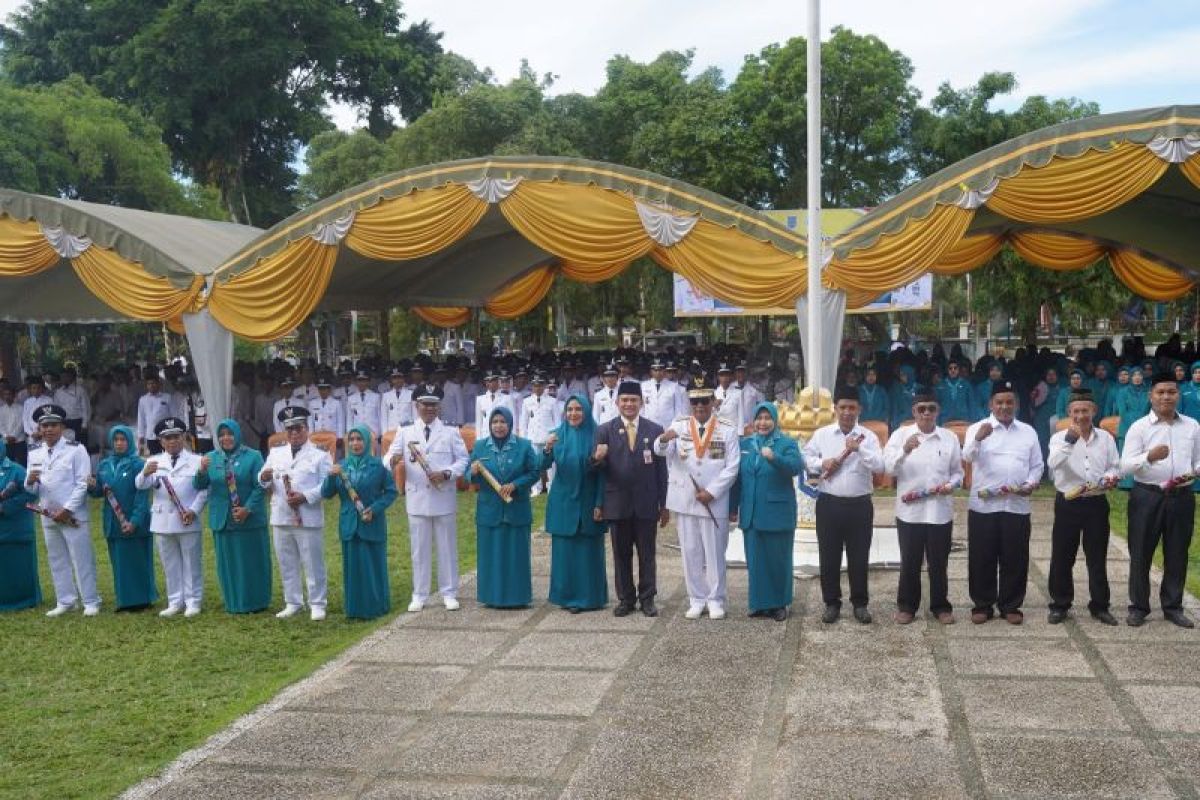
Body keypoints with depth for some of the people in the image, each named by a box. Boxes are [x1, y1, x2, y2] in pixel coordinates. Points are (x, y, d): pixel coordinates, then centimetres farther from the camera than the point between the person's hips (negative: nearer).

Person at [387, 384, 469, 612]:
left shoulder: (451, 431, 6)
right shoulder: (404, 432, 7)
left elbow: (463, 460, 3)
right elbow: (391, 457, 1)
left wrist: (446, 474, -15)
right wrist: (393, 460, -24)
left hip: (444, 499, 0)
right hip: (417, 499, 0)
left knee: (447, 548, 6)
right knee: (419, 549, 5)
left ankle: (449, 593, 16)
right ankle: (419, 595, 15)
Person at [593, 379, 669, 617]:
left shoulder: (654, 430, 3)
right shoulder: (604, 430, 2)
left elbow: (661, 469, 4)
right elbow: (598, 468, -3)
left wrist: (665, 505, 3)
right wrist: (598, 458, -28)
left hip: (647, 504, 0)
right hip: (618, 503, 0)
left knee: (647, 555, 7)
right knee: (621, 554, 9)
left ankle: (647, 598, 18)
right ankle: (626, 599, 19)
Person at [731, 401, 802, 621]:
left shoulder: (787, 443, -4)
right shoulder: (745, 444, 9)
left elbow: (796, 466, -22)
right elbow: (738, 477, 11)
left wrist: (774, 457, -39)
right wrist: (734, 508, 10)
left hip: (778, 513, -4)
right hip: (751, 513, 4)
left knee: (778, 559, 5)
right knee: (755, 560, 9)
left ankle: (779, 604, 17)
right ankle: (760, 603, 20)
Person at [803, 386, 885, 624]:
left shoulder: (868, 436, 0)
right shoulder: (821, 434, 5)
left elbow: (879, 466, -11)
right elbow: (806, 459, 6)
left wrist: (858, 448, -20)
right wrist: (823, 463, -12)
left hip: (859, 504, -1)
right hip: (829, 503, 1)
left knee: (859, 557, 7)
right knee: (828, 556, 7)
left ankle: (860, 603, 20)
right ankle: (832, 603, 19)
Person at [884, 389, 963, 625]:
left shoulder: (950, 438, 5)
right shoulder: (901, 434, -1)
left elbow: (958, 471, 11)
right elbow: (889, 468, -11)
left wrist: (952, 484, -11)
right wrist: (904, 450, -29)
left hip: (940, 511, 1)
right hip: (909, 511, -1)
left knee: (939, 562, 10)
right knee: (910, 562, 7)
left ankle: (941, 606, 24)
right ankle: (907, 605, 20)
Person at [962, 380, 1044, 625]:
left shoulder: (1028, 432, 12)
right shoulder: (978, 428, 2)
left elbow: (1037, 465, 14)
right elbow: (968, 457, -16)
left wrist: (1031, 483, -6)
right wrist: (978, 439, -36)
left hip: (1017, 505, 2)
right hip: (983, 505, -2)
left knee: (1015, 558, 7)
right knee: (982, 558, 3)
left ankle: (1011, 605, 19)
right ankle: (982, 605, 14)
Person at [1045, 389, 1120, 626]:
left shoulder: (1105, 438, 7)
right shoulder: (1060, 438, -2)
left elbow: (1114, 467, 10)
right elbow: (1054, 463, -19)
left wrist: (1110, 478, -13)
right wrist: (1070, 439, -31)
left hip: (1097, 503, 2)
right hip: (1067, 503, -2)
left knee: (1097, 557, 9)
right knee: (1062, 557, 4)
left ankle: (1099, 606, 19)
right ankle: (1060, 605, 15)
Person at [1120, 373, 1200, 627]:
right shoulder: (1139, 427, -3)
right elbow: (1125, 465, -10)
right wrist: (1149, 457, -28)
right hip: (1147, 496, -3)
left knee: (1177, 554, 10)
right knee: (1141, 554, 4)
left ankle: (1173, 606, 23)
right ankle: (1138, 606, 15)